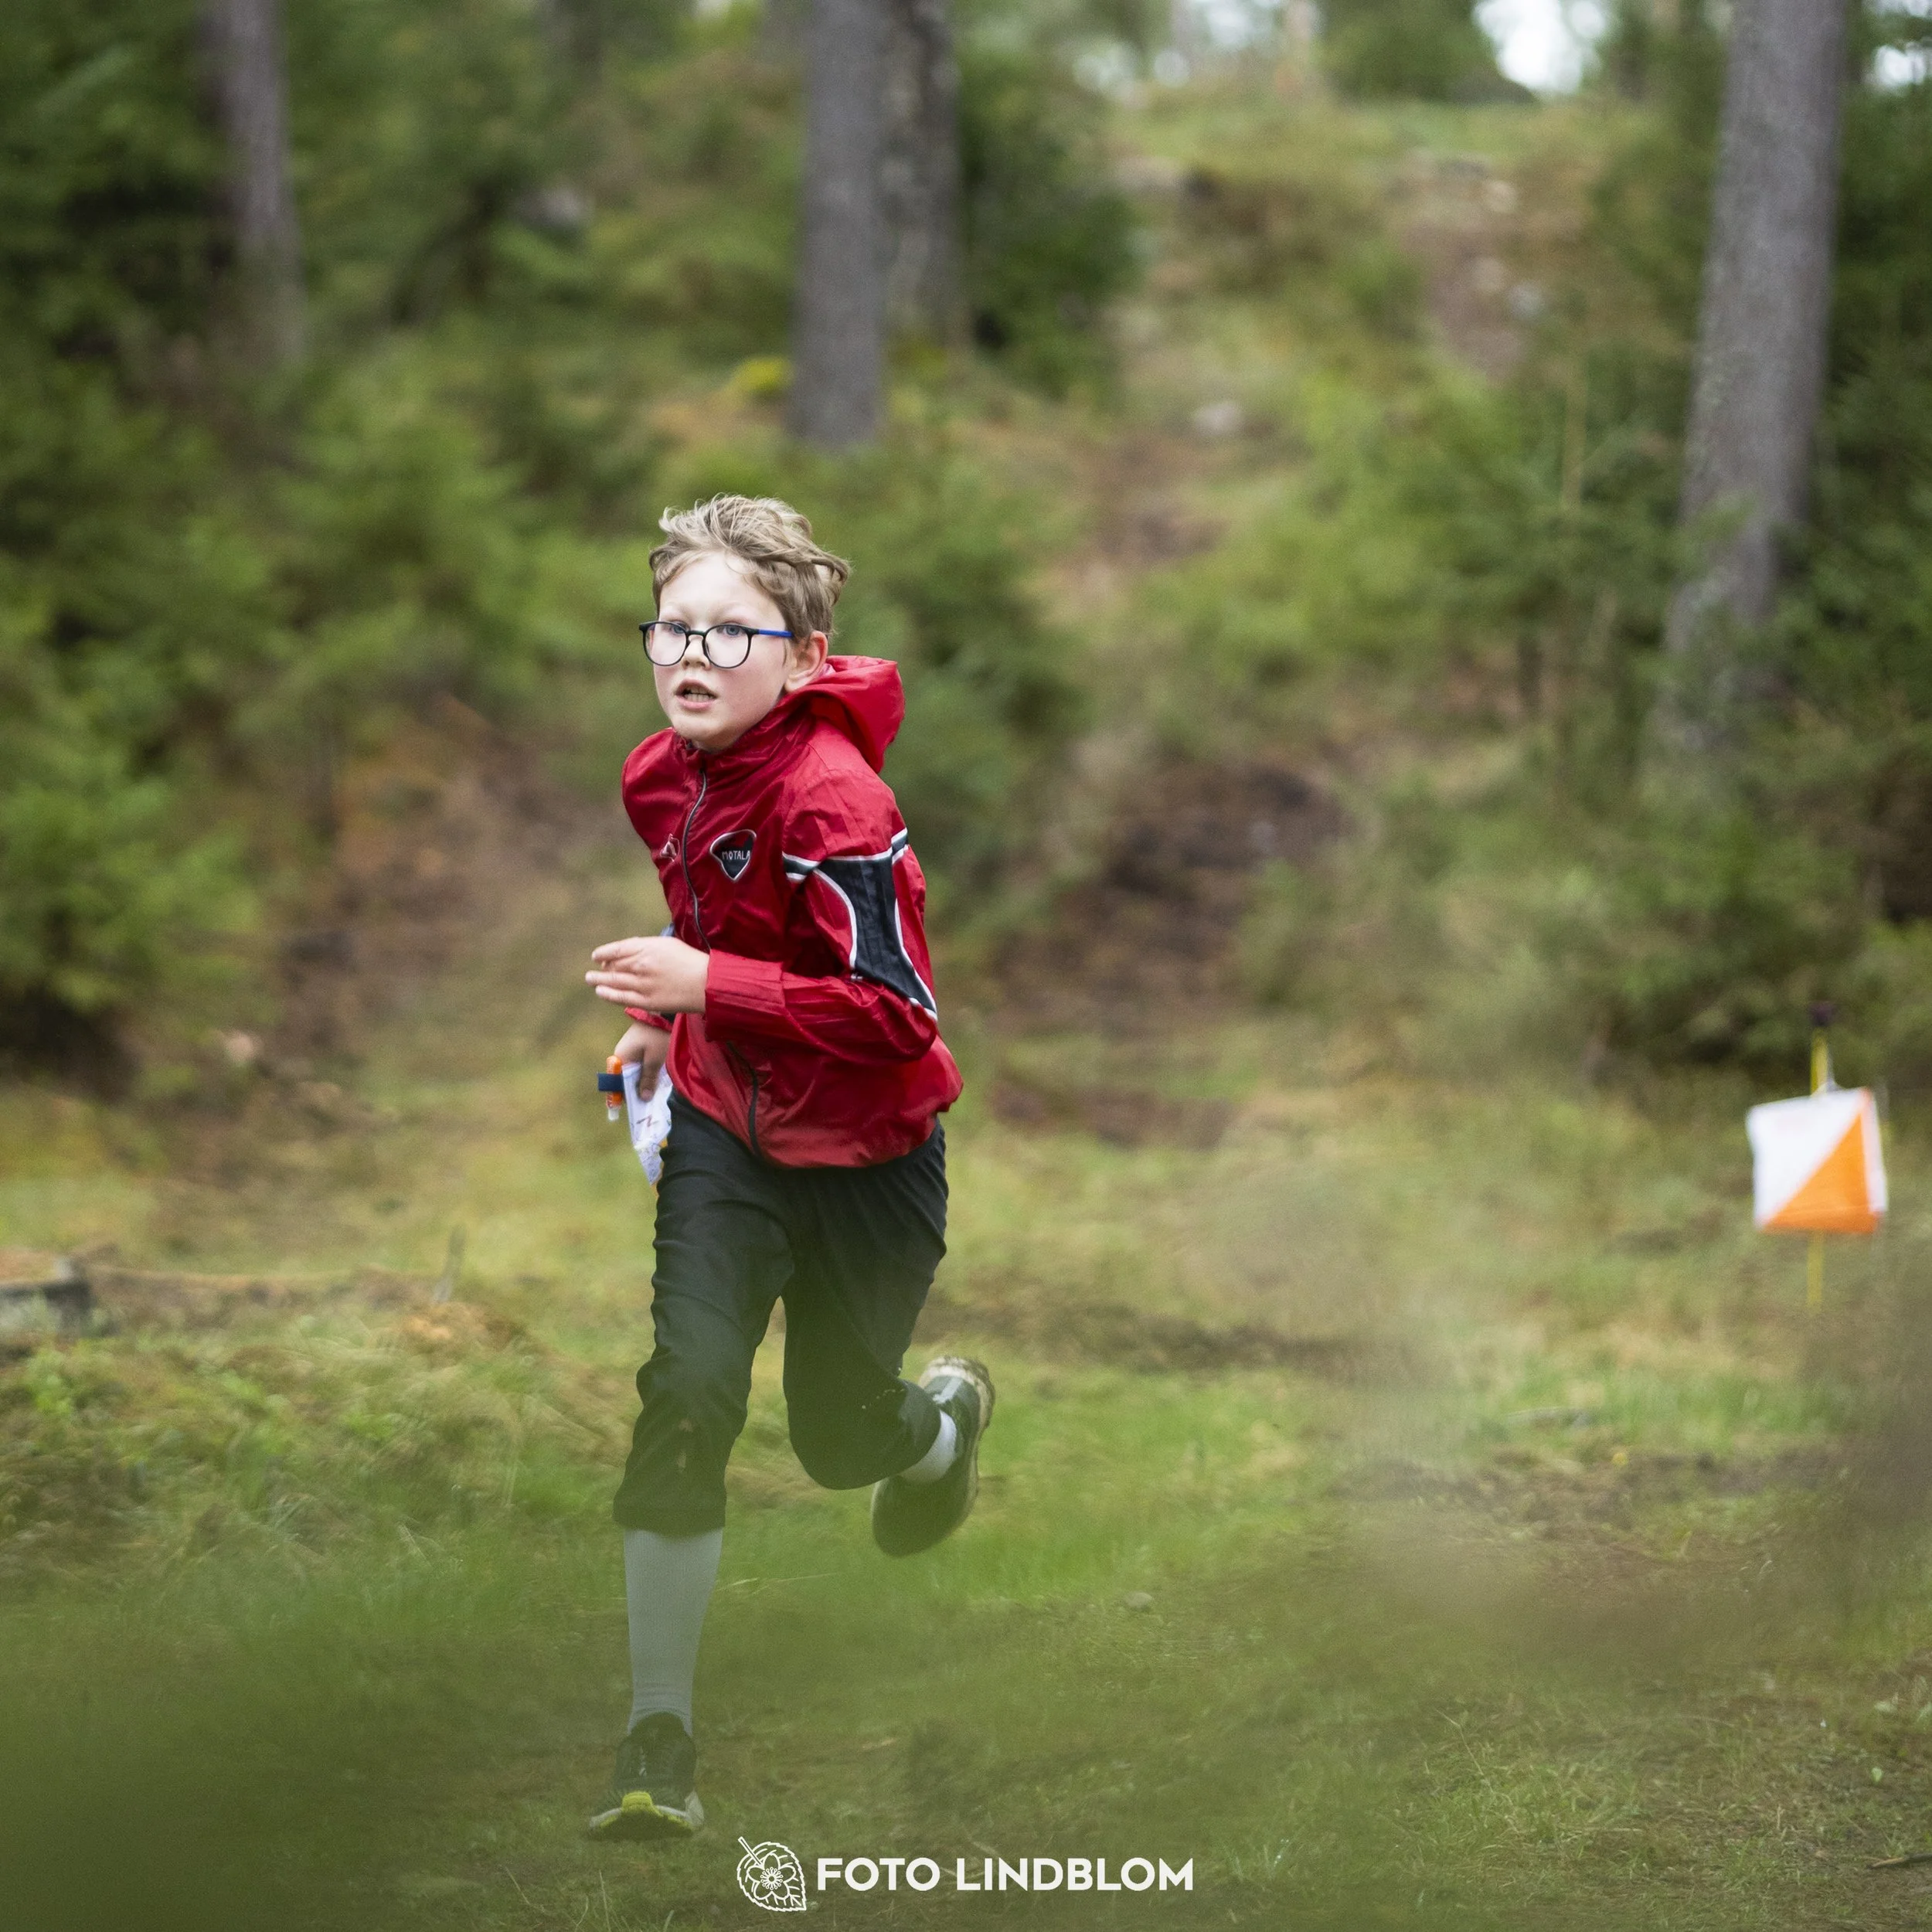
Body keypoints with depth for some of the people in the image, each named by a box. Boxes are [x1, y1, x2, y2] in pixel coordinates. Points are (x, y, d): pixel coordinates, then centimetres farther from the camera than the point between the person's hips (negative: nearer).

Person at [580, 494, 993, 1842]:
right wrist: (666, 1021, 10)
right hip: (726, 1135, 4)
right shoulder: (662, 779, -4)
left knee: (837, 1441, 13)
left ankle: (947, 1415, 54)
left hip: (867, 1161, -4)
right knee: (687, 1390, -17)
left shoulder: (833, 800, -27)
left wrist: (709, 986, -35)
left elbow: (900, 1012, -30)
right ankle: (660, 1740, -14)